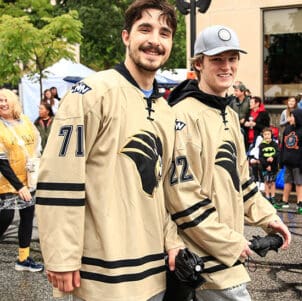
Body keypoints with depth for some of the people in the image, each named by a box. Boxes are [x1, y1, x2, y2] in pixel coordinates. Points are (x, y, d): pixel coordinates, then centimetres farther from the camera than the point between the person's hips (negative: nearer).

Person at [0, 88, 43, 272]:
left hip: (30, 180, 5)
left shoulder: (25, 121, 3)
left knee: (28, 216, 9)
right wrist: (18, 186, -18)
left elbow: (37, 144, 14)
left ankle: (23, 259, 21)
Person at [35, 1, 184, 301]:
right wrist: (63, 259, -17)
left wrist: (172, 240, 8)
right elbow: (58, 179, -17)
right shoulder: (93, 92, -13)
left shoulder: (165, 111, 12)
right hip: (105, 271, -7)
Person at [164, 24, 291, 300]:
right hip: (209, 255, -9)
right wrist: (229, 243, -17)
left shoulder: (229, 115, 13)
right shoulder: (184, 115, -17)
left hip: (228, 246, 9)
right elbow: (182, 195, -21)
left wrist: (267, 216, 12)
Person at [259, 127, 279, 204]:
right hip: (265, 167, 0)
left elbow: (278, 153, -6)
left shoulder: (274, 144, 3)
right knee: (266, 181, 2)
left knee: (272, 182, 6)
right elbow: (260, 157, -4)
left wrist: (273, 157, -25)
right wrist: (266, 165, -13)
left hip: (274, 166, 0)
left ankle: (273, 197, 12)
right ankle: (267, 197, 9)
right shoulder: (261, 145, 1)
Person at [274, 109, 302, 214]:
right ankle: (284, 201, 25)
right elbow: (283, 145, 14)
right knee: (287, 182, 16)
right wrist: (281, 159, 12)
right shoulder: (287, 129, 9)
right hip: (288, 162, 7)